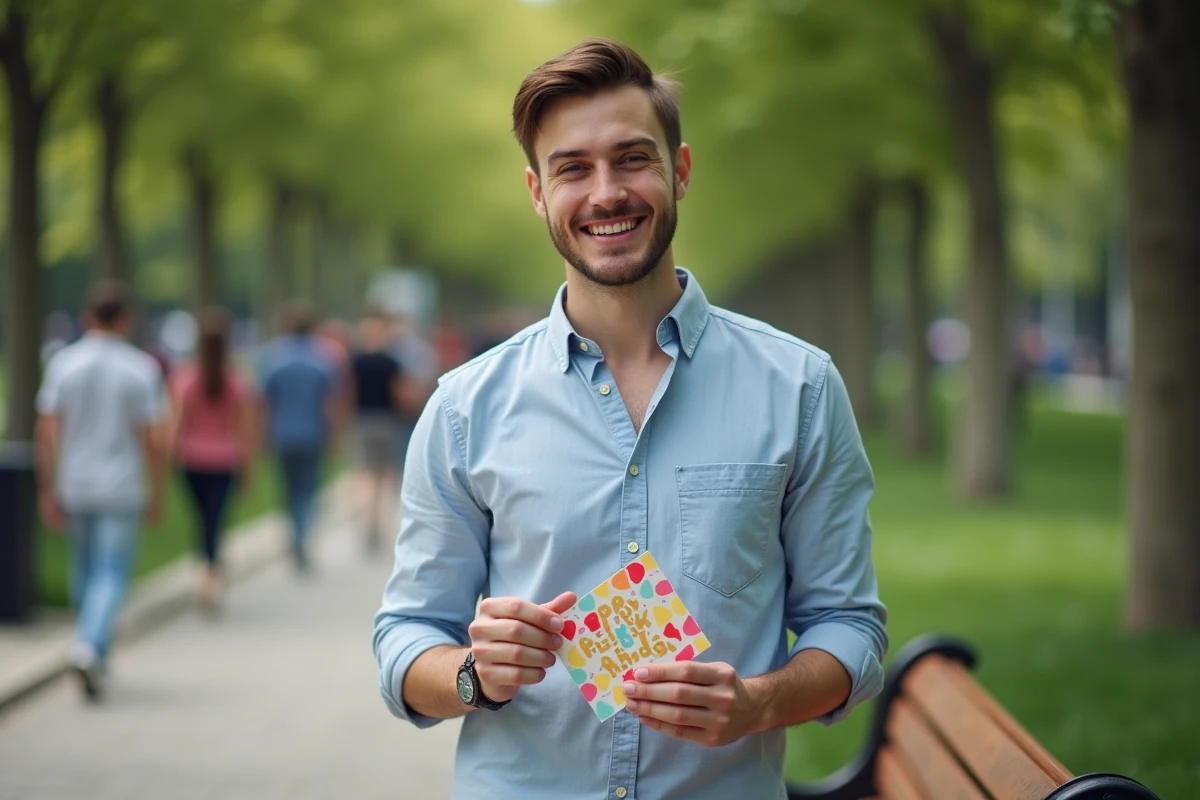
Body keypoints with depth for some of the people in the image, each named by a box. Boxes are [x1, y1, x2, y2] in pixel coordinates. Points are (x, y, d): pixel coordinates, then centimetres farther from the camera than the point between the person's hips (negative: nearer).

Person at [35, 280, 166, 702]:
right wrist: (157, 494, 2)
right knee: (111, 575, -2)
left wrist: (47, 492, 2)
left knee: (84, 570, 18)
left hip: (75, 488, 3)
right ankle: (89, 647, -23)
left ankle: (95, 655, 29)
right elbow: (151, 439, -9)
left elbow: (47, 433, -5)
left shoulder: (63, 363, -3)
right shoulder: (141, 369, -9)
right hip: (121, 490, -3)